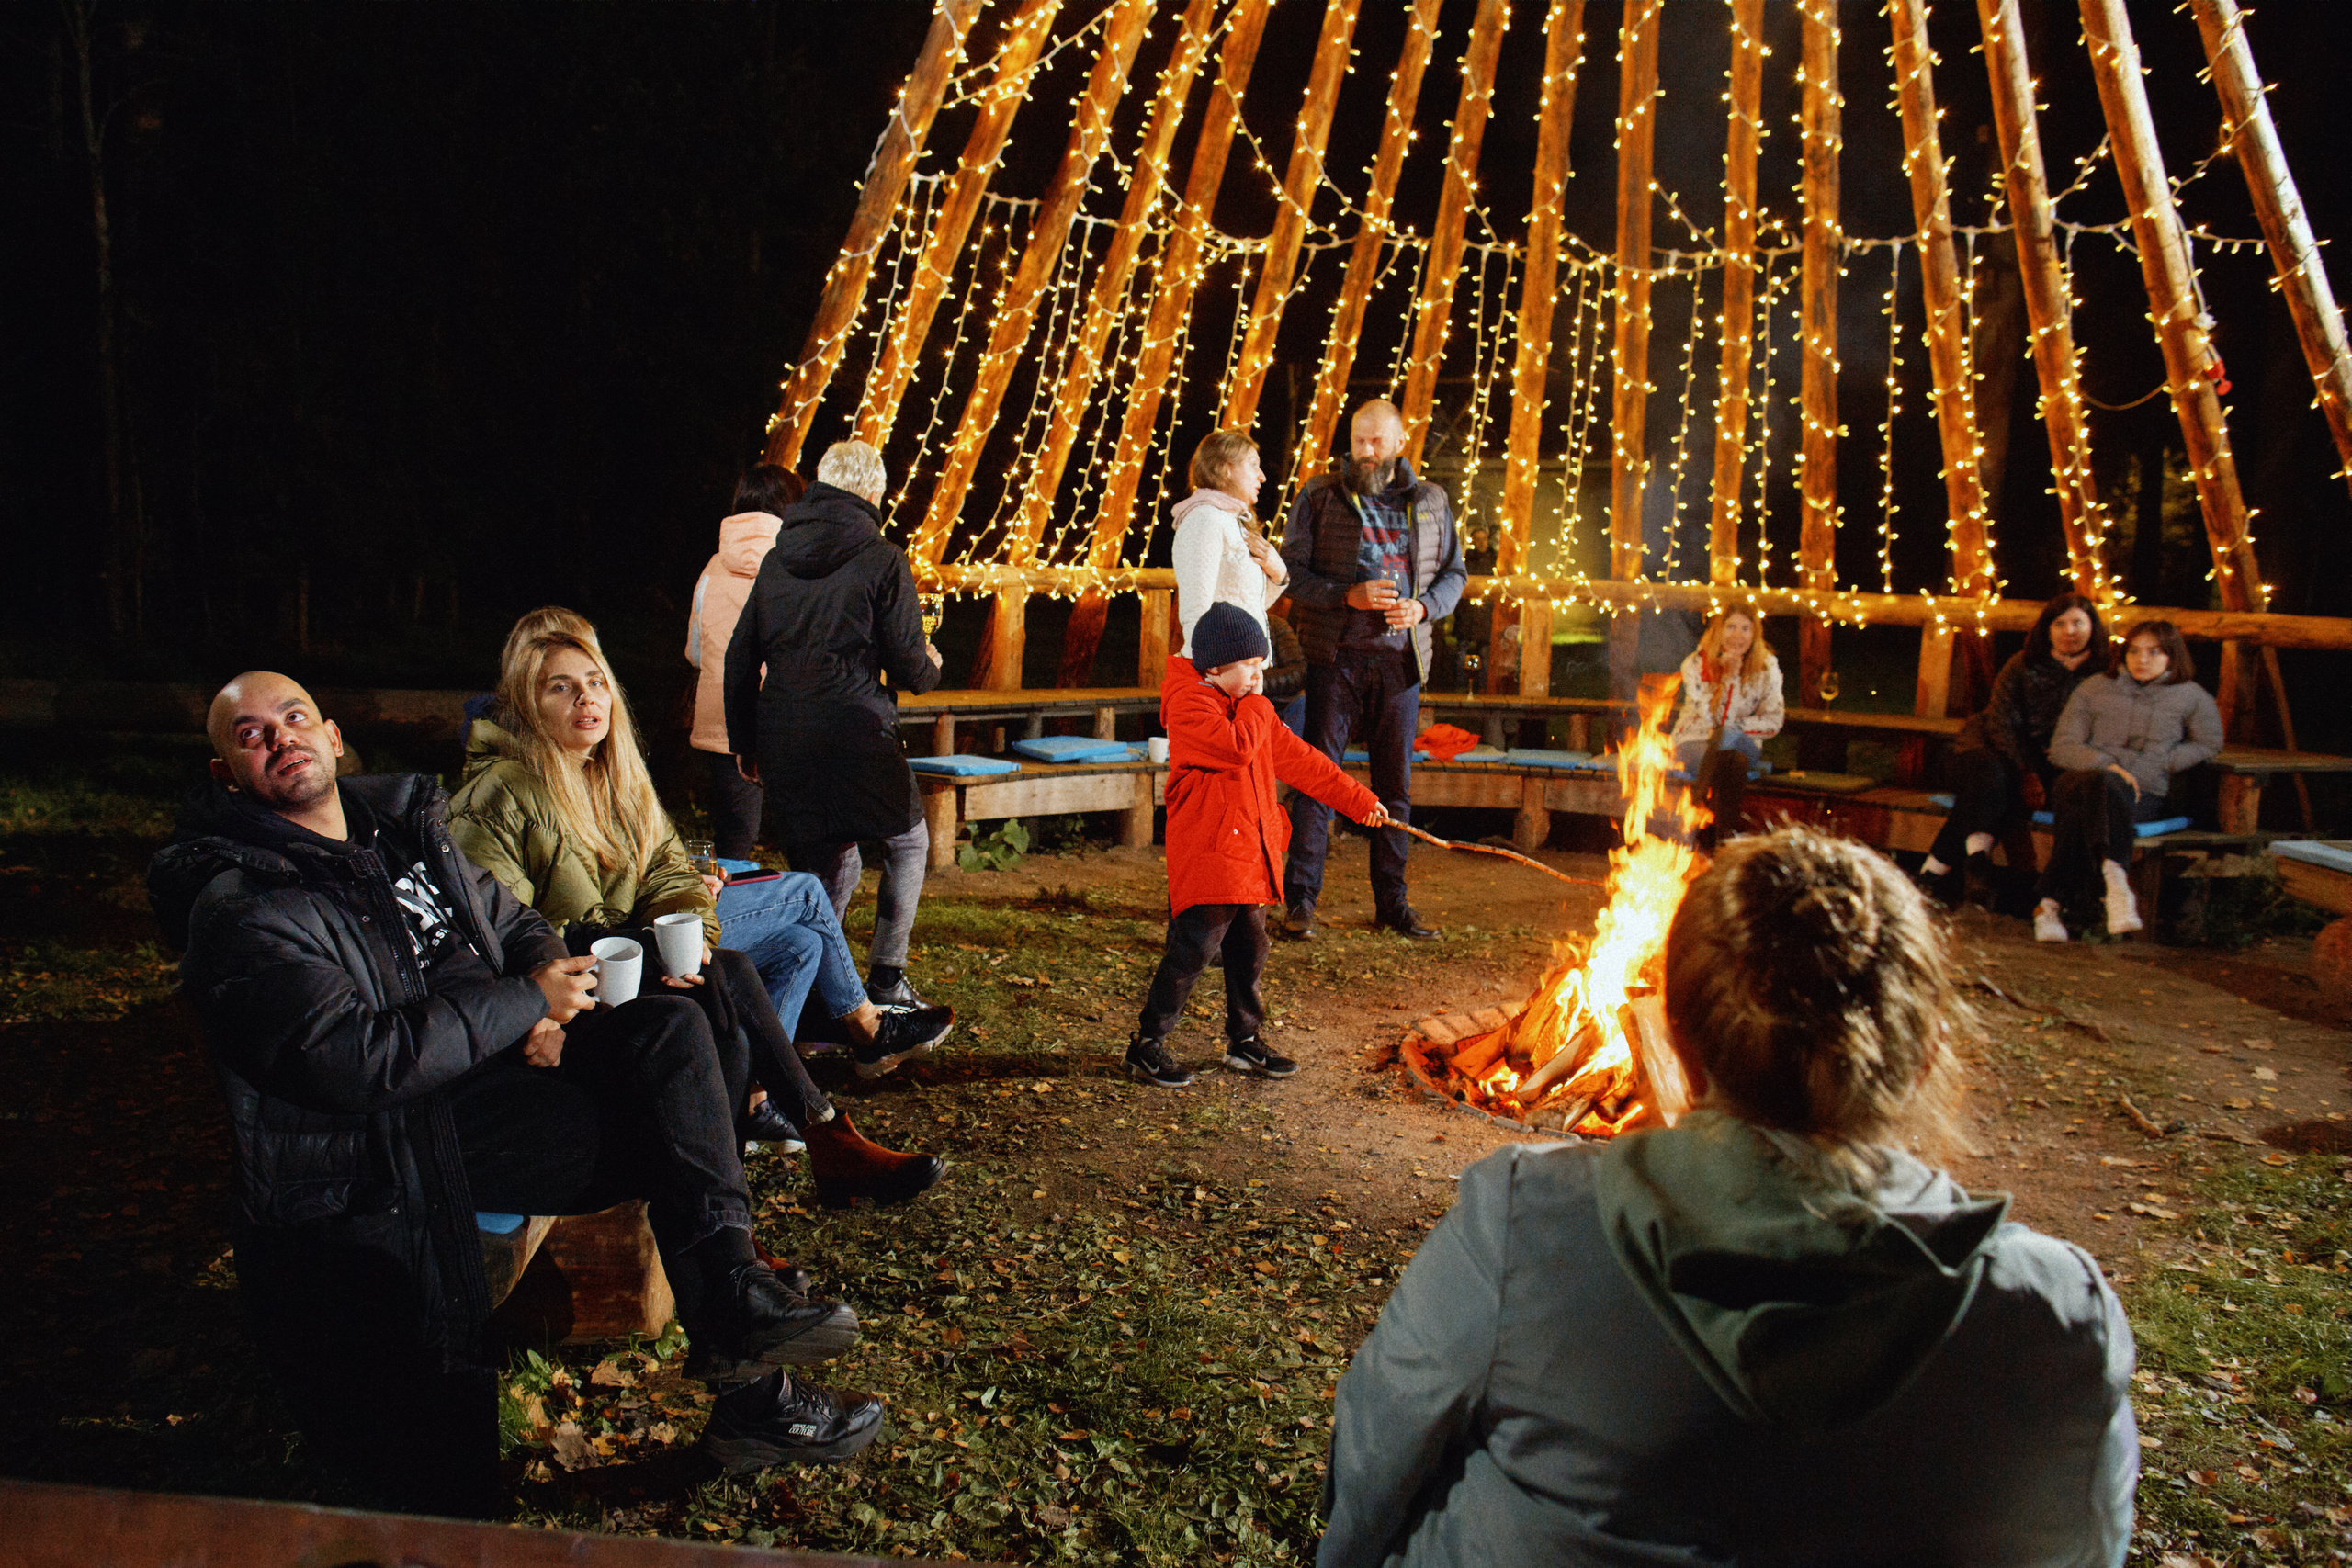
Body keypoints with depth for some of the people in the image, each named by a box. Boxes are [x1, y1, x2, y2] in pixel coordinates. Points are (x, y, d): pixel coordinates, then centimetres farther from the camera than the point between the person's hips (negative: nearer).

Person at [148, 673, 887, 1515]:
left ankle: (729, 1294, -16)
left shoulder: (407, 828, 14)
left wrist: (547, 980, 1)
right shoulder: (239, 907, -11)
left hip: (483, 1074, 8)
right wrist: (526, 1002, -17)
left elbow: (512, 920, 26)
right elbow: (352, 1060, -23)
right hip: (390, 1138, -8)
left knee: (669, 1029, -9)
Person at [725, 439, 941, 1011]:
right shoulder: (883, 559, -5)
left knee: (827, 862, 17)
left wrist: (745, 742, 21)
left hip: (782, 737, 5)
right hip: (857, 733, -5)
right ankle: (885, 980, 13)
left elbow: (740, 657, 13)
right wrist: (930, 666, 19)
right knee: (908, 843, 15)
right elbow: (908, 668, -5)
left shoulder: (777, 557, 11)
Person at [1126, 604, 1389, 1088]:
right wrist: (1255, 704, -7)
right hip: (1206, 852, -9)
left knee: (1248, 949, 14)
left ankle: (1245, 1040, 27)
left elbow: (1297, 758, 21)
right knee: (1193, 949, -9)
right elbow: (1237, 748, -25)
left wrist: (1358, 799, 21)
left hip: (1251, 852, 9)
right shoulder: (1188, 703, -11)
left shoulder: (1249, 707, 17)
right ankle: (1147, 1044, 2)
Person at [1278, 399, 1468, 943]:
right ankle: (1300, 898, 3)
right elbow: (1292, 570, -3)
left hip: (1400, 660, 3)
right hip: (1335, 657, -3)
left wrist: (1422, 607, -8)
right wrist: (1351, 595, -17)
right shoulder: (1320, 497, 1)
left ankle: (1392, 900, 18)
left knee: (1395, 781, 8)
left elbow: (1453, 573, 13)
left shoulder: (1430, 502, 10)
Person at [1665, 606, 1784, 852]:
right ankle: (1727, 835, -41)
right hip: (1694, 743, -1)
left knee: (1727, 735, -35)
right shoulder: (1696, 664, -6)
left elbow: (1773, 722, -1)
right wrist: (1727, 676, -23)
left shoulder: (1767, 667, -4)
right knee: (1735, 762, -35)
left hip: (1745, 744, 1)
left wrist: (1729, 728, -14)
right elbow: (1708, 717, -13)